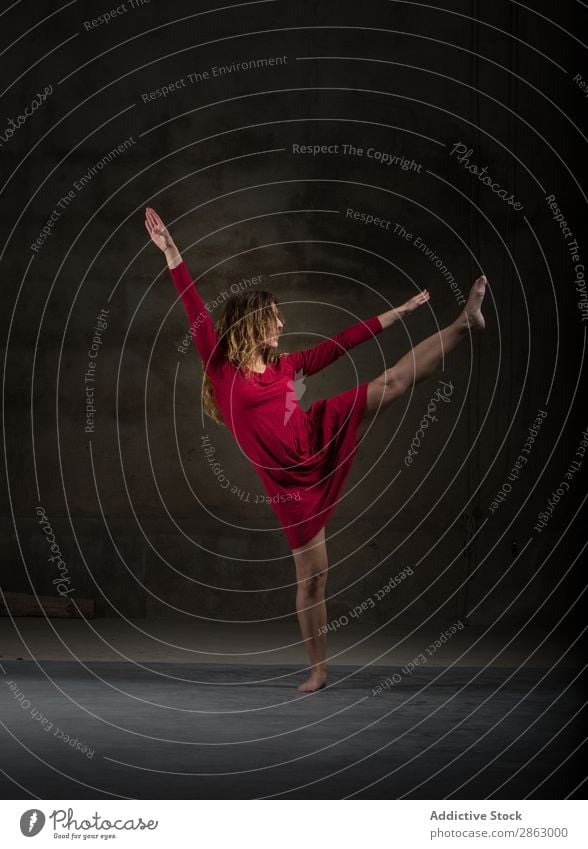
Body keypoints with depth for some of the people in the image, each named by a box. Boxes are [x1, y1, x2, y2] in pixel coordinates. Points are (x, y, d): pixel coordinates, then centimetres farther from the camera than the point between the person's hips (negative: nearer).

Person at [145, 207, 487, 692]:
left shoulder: (286, 366, 9)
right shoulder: (222, 367, -4)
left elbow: (344, 341, 15)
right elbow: (196, 312, -11)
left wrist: (399, 312, 20)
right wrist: (170, 253, -17)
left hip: (322, 441, 3)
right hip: (288, 480, -3)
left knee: (395, 382, -8)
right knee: (311, 576, 3)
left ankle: (466, 324, -6)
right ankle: (318, 670, 16)